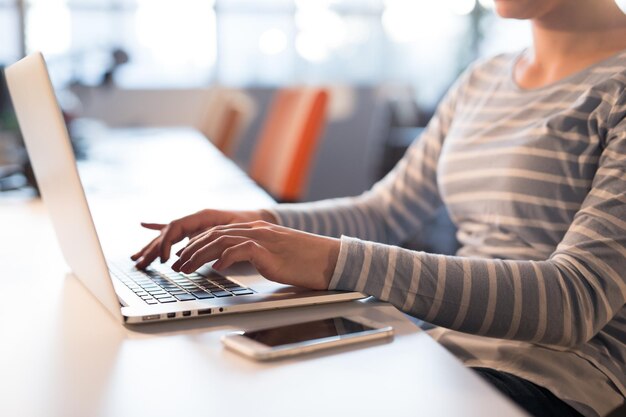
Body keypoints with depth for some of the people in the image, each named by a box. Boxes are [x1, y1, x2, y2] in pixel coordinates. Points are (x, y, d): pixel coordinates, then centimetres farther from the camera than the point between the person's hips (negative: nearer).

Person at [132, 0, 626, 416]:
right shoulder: (482, 80, 13)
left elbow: (579, 298, -22)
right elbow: (384, 212, 18)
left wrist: (334, 261, -31)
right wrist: (262, 224, -2)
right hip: (444, 346, 6)